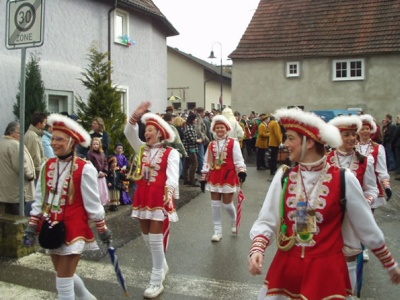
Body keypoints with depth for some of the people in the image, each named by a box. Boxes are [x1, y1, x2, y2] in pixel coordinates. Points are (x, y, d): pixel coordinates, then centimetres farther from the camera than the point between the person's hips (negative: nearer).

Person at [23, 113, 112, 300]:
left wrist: (103, 230, -4)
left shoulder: (84, 169, -15)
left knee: (63, 281, 0)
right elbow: (39, 199, 9)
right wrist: (31, 227, 7)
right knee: (65, 275, 20)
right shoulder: (47, 166, 3)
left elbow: (93, 203, -9)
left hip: (73, 229, -6)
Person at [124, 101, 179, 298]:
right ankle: (162, 266, 39)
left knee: (155, 238, -4)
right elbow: (129, 133, 1)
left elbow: (172, 176, -18)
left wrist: (170, 193, -34)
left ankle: (156, 281, 8)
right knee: (146, 236, 15)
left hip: (160, 198, -6)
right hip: (142, 197, 6)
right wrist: (136, 115, -11)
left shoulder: (171, 153, -6)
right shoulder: (142, 149, 11)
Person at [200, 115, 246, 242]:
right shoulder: (211, 145, 5)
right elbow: (207, 162, 9)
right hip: (214, 177, 4)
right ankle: (217, 231, 16)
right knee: (215, 204, 5)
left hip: (229, 176, -3)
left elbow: (238, 160, -7)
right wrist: (204, 177, 7)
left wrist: (241, 172, -23)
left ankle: (234, 222, 36)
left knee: (227, 203, 3)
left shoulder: (233, 143, -5)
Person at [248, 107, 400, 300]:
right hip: (285, 267, 3)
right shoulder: (283, 176, -4)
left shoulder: (344, 180, -11)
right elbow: (266, 221, -4)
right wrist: (257, 250, -21)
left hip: (327, 271, -2)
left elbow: (368, 229, 0)